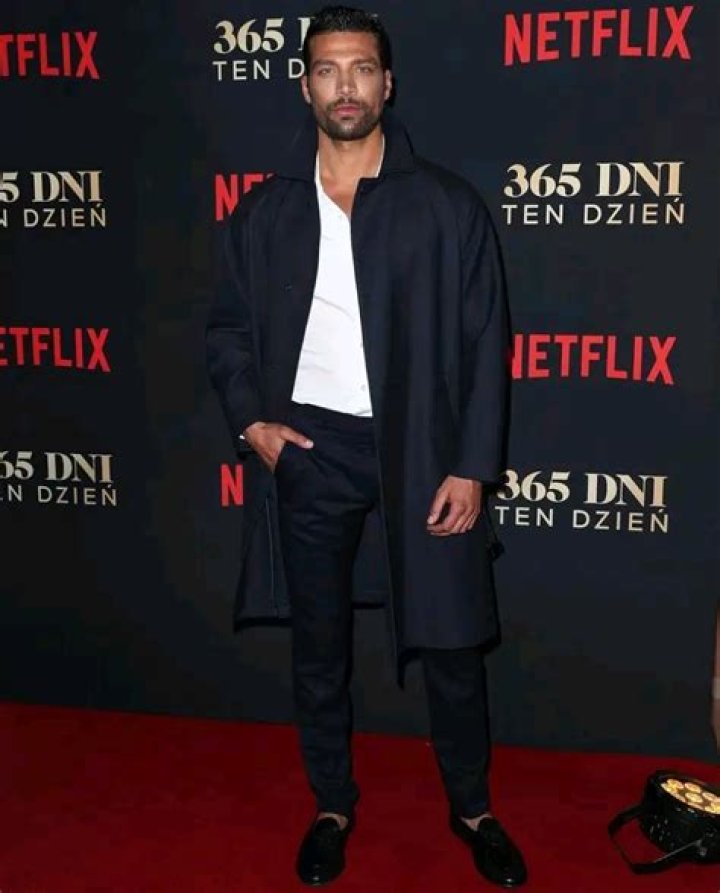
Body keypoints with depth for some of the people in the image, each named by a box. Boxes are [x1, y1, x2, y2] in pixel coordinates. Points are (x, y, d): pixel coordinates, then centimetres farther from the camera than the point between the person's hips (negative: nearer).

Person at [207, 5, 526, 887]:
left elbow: (485, 343, -3)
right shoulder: (264, 211, 4)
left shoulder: (447, 204, -3)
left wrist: (471, 467, -9)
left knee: (449, 643, 10)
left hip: (418, 454, -1)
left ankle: (471, 808, 34)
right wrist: (251, 419, -4)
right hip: (306, 454, 2)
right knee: (318, 646, 14)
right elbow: (228, 329, 11)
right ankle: (332, 806, 36)